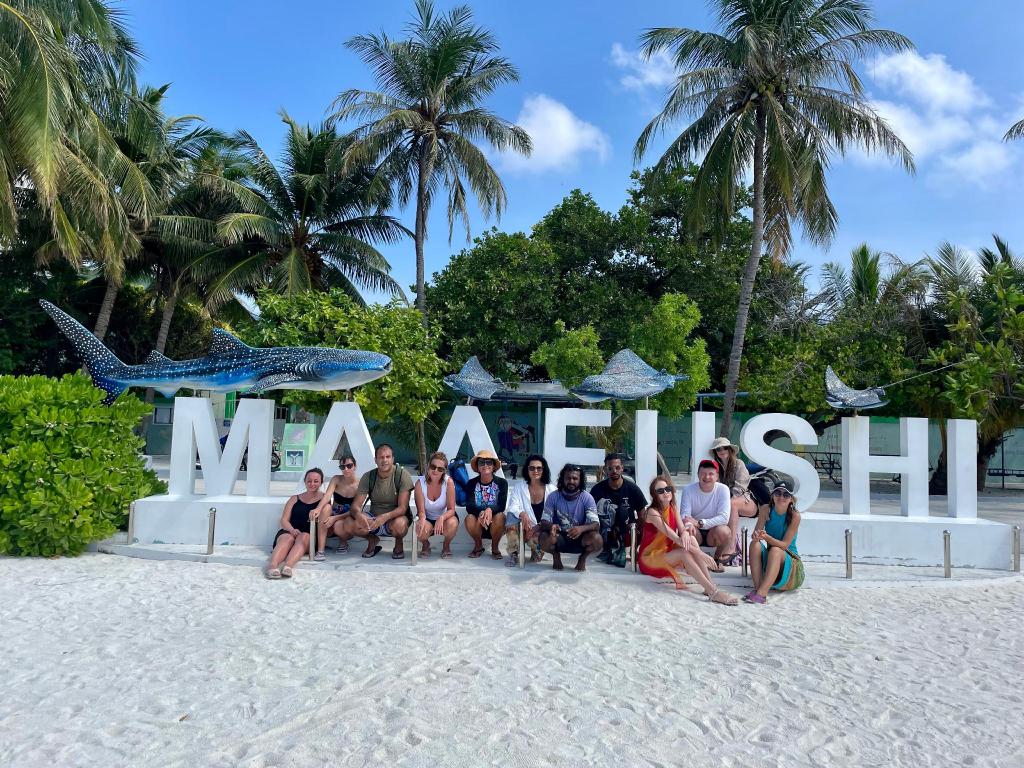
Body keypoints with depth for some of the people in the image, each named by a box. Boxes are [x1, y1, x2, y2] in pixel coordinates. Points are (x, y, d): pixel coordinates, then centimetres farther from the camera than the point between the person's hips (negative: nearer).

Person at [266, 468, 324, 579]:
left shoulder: (324, 498, 17)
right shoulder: (295, 499, 22)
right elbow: (284, 520, 12)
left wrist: (317, 511, -22)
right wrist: (292, 530, -11)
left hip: (311, 537, -2)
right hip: (288, 532, 2)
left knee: (303, 537, -36)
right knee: (288, 538, -33)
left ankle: (288, 566, -59)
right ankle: (273, 565, -58)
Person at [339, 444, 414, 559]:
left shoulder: (403, 476, -14)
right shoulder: (368, 477, -4)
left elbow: (402, 508, -20)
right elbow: (355, 505, -8)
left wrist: (385, 517, -40)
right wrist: (358, 514, -34)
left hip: (394, 518, -3)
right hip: (373, 519, 3)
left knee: (399, 524, -39)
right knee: (348, 525, -24)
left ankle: (399, 542, -1)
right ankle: (372, 540, 7)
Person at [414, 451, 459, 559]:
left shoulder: (449, 482, -22)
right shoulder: (420, 483, -19)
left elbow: (451, 509, -20)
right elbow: (421, 511, -19)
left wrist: (441, 518, -43)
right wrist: (422, 520, -43)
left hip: (445, 517, 0)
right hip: (427, 518, 0)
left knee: (452, 524, -35)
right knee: (421, 528, -34)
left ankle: (446, 545, 2)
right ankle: (425, 545, 6)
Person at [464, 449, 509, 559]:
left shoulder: (502, 483, -7)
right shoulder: (471, 483, -3)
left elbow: (501, 506, -18)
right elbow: (469, 506, -16)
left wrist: (490, 510, -40)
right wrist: (481, 512, -38)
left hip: (494, 522, -1)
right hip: (479, 522, 1)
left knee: (500, 516, -33)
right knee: (469, 518, -31)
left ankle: (495, 547, -5)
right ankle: (478, 545, -1)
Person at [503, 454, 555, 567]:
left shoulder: (551, 490, -2)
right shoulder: (519, 487, 1)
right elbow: (513, 507, -11)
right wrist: (522, 514, -34)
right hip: (525, 527, 1)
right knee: (511, 515, -30)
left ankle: (536, 551, 12)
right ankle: (513, 554, -13)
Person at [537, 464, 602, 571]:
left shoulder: (587, 498, -12)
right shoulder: (553, 497, -10)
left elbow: (596, 525, -20)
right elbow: (544, 522, -13)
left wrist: (581, 528, -43)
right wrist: (551, 526, -39)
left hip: (580, 538, 0)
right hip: (559, 538, 0)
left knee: (596, 539, -32)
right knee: (544, 539, -32)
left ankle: (583, 557, 4)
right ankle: (556, 555, 5)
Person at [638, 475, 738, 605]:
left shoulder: (673, 508, 4)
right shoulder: (653, 512, -22)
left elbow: (683, 531, -6)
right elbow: (675, 538, -29)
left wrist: (685, 532, -32)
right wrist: (699, 553, -32)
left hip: (667, 552, 7)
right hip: (650, 557, -7)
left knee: (691, 539, -19)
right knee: (684, 553, -31)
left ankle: (710, 586, -25)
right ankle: (713, 592, -32)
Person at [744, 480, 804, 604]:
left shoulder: (794, 515, -14)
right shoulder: (766, 509, -5)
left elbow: (785, 545, -19)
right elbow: (755, 534, -10)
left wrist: (766, 537, -38)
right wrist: (756, 536, -36)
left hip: (790, 560, -3)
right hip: (768, 558, 3)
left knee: (776, 550, -33)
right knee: (755, 544, -24)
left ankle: (762, 593, -44)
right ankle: (757, 587, -33)